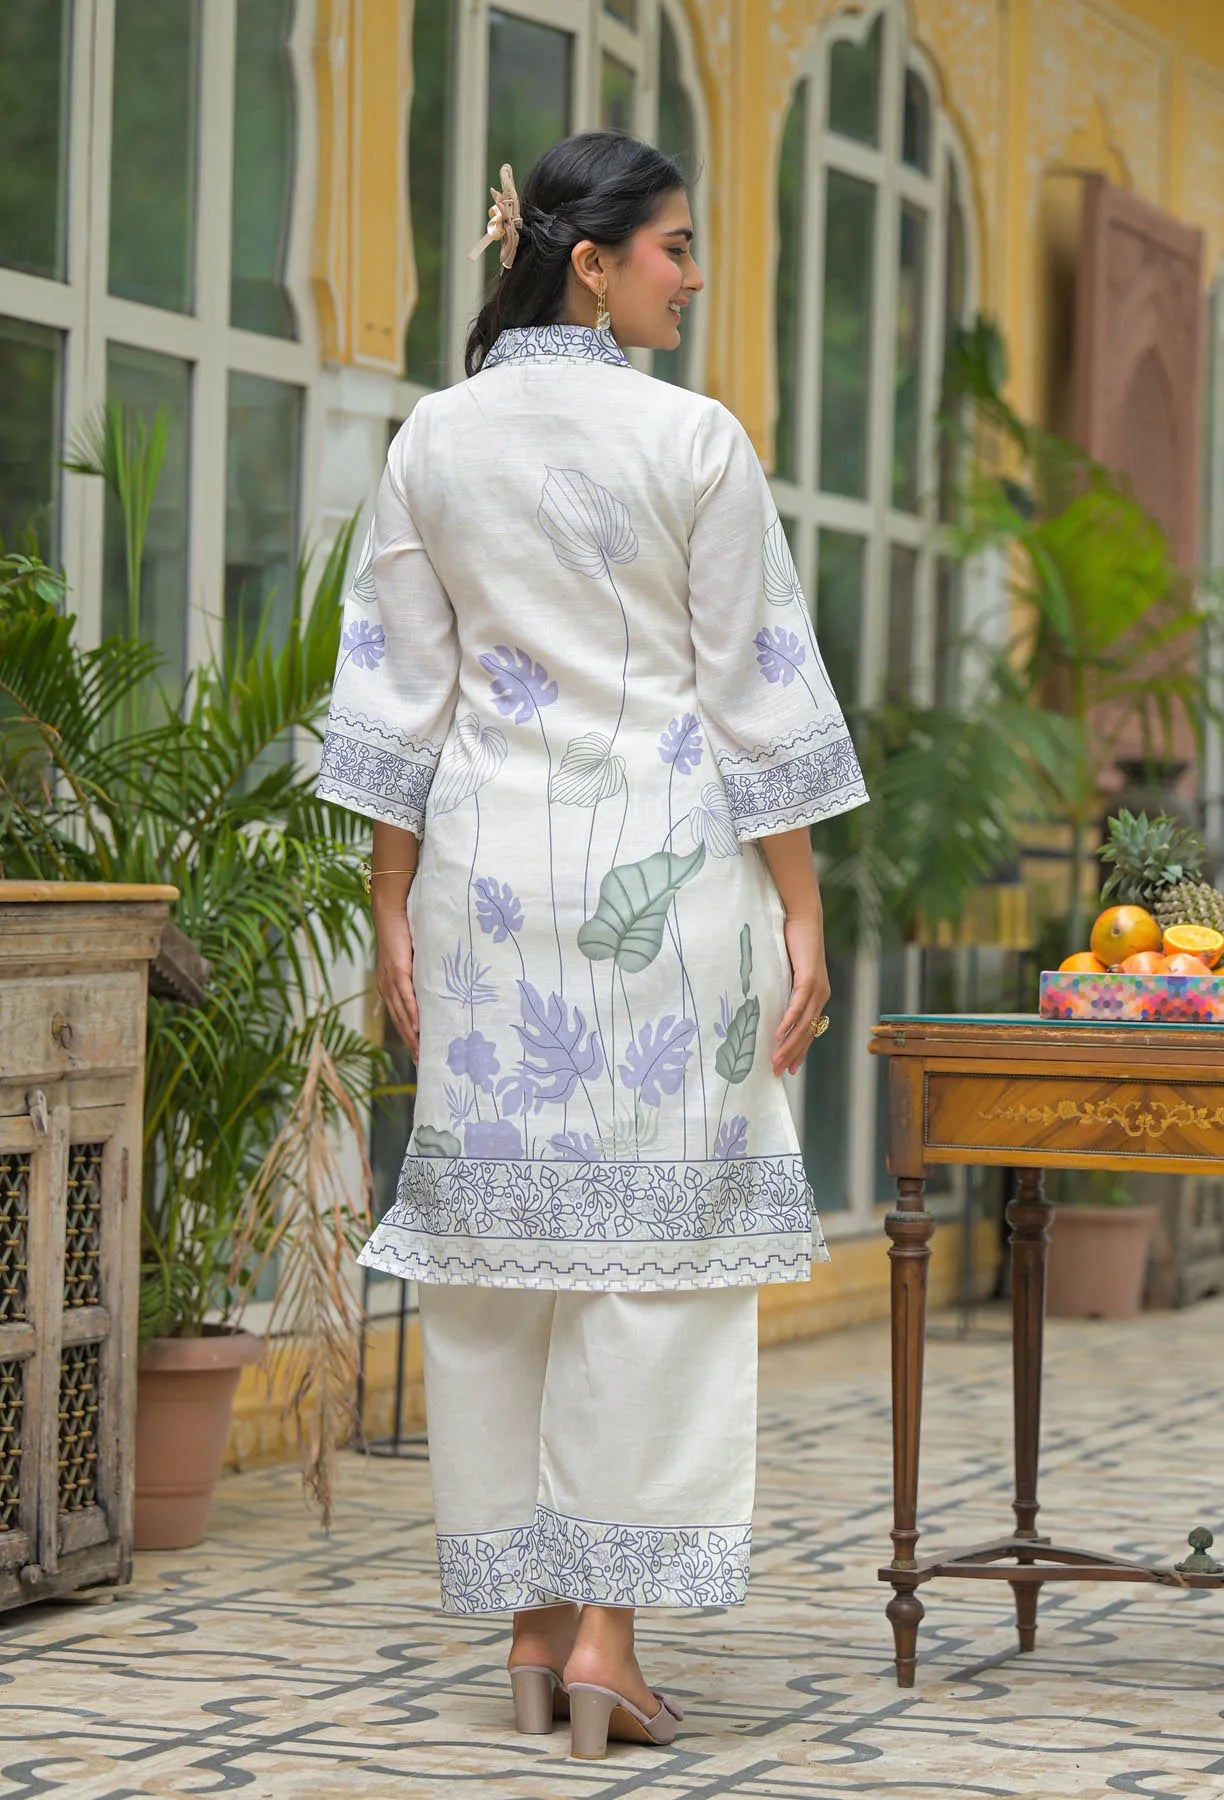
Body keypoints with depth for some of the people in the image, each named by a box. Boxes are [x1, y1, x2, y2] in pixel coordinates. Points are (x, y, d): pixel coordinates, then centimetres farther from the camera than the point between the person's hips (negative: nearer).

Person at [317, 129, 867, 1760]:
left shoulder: (435, 442, 4)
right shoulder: (694, 442, -6)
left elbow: (398, 696, 5)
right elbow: (757, 694, -6)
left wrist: (394, 914, 10)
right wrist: (801, 909, -1)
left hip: (486, 863, 4)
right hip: (666, 866, -4)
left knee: (501, 1236, 8)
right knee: (656, 1243, -1)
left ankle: (532, 1623, 12)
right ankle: (610, 1627, -4)